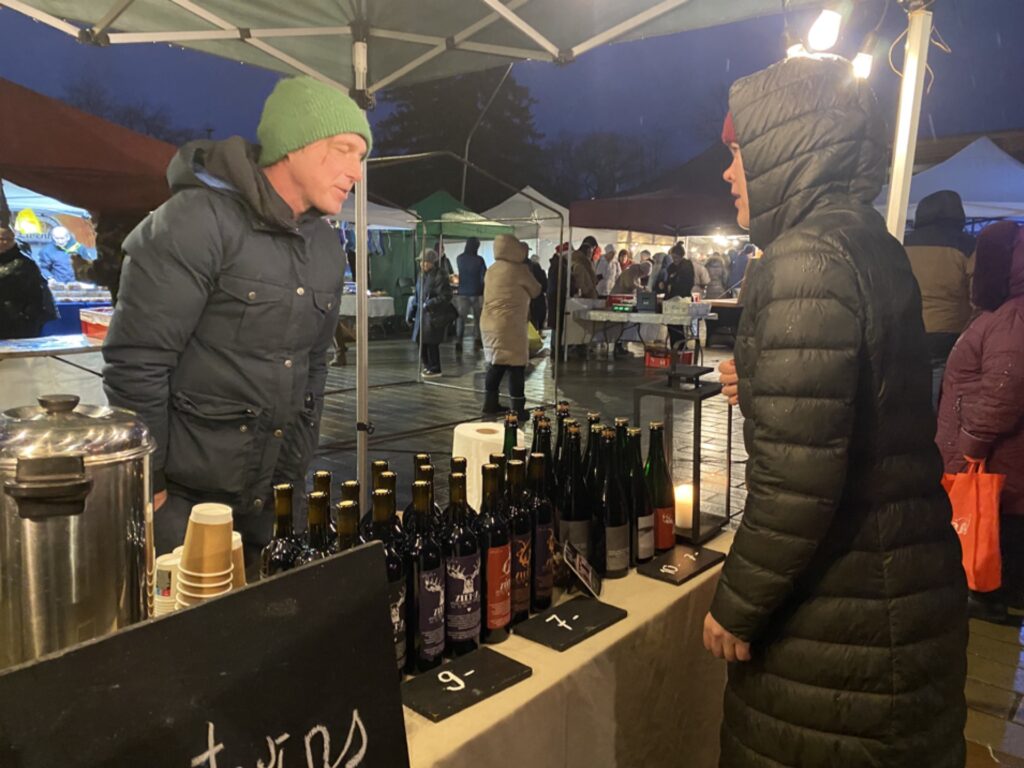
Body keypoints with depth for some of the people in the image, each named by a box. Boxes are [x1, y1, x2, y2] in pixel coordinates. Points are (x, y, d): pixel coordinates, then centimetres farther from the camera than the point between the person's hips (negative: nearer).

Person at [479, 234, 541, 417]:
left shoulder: (492, 270, 12)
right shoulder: (518, 269, -10)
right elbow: (536, 291, 3)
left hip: (490, 324, 8)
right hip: (509, 326, -8)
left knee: (496, 365, 14)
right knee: (516, 366, -2)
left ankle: (490, 404, 18)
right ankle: (517, 409, 0)